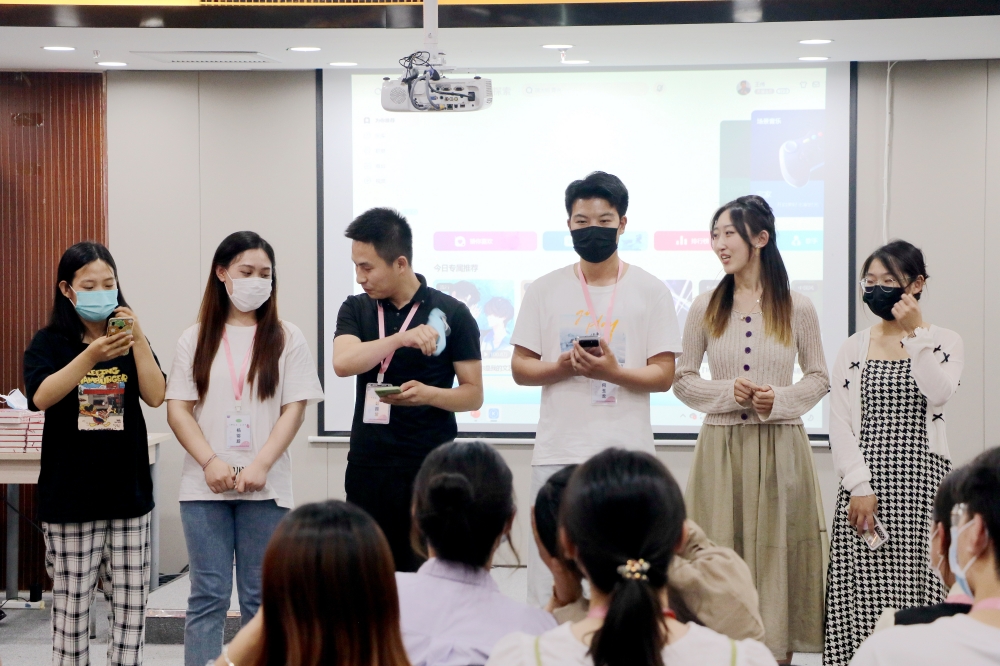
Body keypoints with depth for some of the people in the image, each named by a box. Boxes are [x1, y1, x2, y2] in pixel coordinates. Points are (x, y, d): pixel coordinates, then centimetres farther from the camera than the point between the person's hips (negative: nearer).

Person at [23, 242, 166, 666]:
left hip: (128, 489, 3)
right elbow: (41, 397, -18)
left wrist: (138, 339, -15)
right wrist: (92, 356, -30)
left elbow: (155, 396, -4)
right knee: (71, 603, 1)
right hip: (70, 494, -3)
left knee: (131, 605, 5)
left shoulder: (129, 341, 9)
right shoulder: (49, 343, -1)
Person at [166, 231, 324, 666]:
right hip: (205, 485, 0)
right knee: (208, 597, 2)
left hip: (265, 486, 0)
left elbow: (294, 409, -1)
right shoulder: (195, 340, 7)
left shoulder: (286, 339, 5)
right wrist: (210, 462, -11)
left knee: (261, 598, 4)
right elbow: (178, 409, 3)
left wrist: (260, 465, -12)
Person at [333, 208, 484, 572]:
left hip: (428, 468, -3)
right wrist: (402, 339, -25)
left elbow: (474, 394, 0)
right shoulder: (356, 310, 7)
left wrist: (429, 394, -19)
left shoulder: (451, 313, -1)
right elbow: (343, 362, -13)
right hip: (367, 469, 3)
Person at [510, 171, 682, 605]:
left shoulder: (650, 292, 6)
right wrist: (562, 367, -11)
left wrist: (613, 372, -17)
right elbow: (520, 368, 9)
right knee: (548, 577, -1)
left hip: (626, 455, -1)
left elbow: (664, 374, 1)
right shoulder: (545, 290, 10)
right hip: (557, 454, 1)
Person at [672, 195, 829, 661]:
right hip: (721, 445, 1)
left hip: (779, 447, -1)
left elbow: (819, 379, 7)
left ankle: (779, 650, 9)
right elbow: (682, 380, 7)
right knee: (720, 555, 1)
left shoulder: (797, 309, 1)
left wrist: (779, 398, -11)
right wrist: (726, 392, -10)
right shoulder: (705, 309, 4)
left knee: (777, 553, 1)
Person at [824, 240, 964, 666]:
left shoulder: (943, 342, 6)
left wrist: (915, 333, -13)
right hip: (865, 482, 1)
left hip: (921, 479, -1)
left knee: (916, 582, -6)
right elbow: (840, 423, 1)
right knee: (861, 589, -3)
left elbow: (938, 394, -15)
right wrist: (859, 487, -9)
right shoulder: (854, 348, 9)